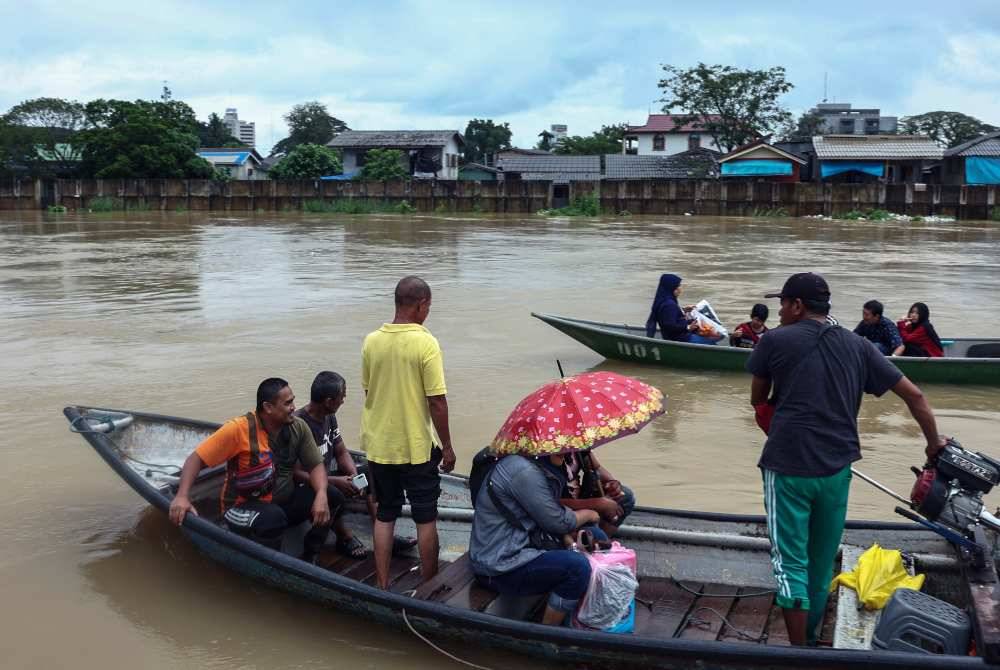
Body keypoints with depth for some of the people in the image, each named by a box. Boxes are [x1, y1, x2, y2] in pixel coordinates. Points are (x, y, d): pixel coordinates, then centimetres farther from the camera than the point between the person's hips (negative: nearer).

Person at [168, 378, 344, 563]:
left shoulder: (298, 427, -7)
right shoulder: (239, 429, -20)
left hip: (285, 501, 5)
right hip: (244, 508, -5)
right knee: (273, 518, -37)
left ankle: (309, 560, 5)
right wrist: (182, 496, -32)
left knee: (332, 496, -13)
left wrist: (321, 495, -22)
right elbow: (196, 459, -17)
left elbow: (315, 465, -2)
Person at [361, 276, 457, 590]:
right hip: (417, 446, -4)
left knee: (384, 515, 16)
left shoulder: (371, 341, -2)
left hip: (379, 445, 5)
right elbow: (437, 401, -16)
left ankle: (382, 586, 21)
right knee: (425, 518, 10)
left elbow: (368, 391, 8)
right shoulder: (425, 343, -17)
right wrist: (447, 446, -6)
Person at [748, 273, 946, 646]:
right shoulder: (858, 346, 9)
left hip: (788, 467, -4)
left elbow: (757, 402, 10)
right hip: (837, 470, 4)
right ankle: (811, 639, 31)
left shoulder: (775, 341, -1)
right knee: (822, 563, 18)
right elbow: (914, 395, 12)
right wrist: (934, 443, 23)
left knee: (791, 564, 3)